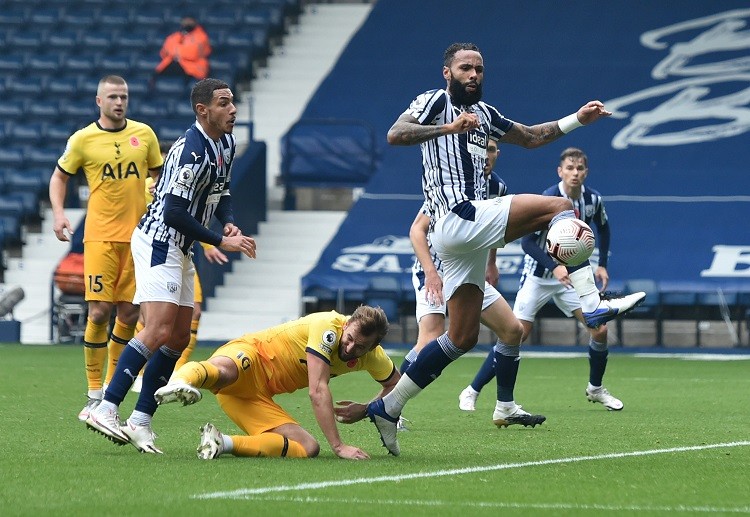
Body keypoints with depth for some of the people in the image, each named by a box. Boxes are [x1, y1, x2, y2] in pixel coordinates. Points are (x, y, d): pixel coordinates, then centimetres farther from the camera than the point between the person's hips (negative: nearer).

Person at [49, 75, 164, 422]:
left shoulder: (144, 134, 6)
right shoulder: (83, 139, 0)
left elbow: (160, 175, 18)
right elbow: (59, 176, 11)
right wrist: (58, 213, -3)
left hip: (137, 235, 3)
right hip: (100, 236, -3)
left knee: (129, 313, 2)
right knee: (99, 312, -9)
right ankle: (94, 395, -2)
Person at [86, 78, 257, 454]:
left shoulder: (226, 143, 10)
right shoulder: (191, 150, -21)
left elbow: (220, 193, 23)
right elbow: (175, 213, -24)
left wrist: (229, 223, 2)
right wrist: (221, 242, -20)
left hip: (179, 250, 10)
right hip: (158, 242, -10)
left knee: (179, 338, 8)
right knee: (159, 331, -21)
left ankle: (140, 421, 8)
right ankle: (106, 410, -24)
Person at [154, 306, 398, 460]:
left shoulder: (371, 355, 4)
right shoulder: (328, 327, -19)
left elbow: (395, 384, 23)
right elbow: (318, 391, -23)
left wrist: (365, 410, 3)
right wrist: (338, 446, -25)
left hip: (259, 396, 8)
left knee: (308, 448, -11)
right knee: (224, 370, -45)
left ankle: (222, 443, -18)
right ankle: (181, 382, -78)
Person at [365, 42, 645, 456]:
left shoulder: (483, 113, 25)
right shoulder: (435, 102, 0)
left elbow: (530, 137, 37)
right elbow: (395, 134, -17)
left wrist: (577, 120, 28)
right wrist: (450, 127, -26)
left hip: (466, 237, 9)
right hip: (459, 217, -9)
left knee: (462, 338, 8)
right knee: (560, 207, -13)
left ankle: (387, 407, 11)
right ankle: (592, 305, -22)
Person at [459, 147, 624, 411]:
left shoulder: (593, 199, -5)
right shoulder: (547, 199, -21)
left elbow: (603, 229, 16)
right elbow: (527, 241, -22)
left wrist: (602, 265, 8)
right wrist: (554, 267, -33)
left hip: (572, 274, 5)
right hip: (539, 276, -5)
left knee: (600, 329, -6)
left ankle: (595, 389, 18)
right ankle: (471, 392, -1)